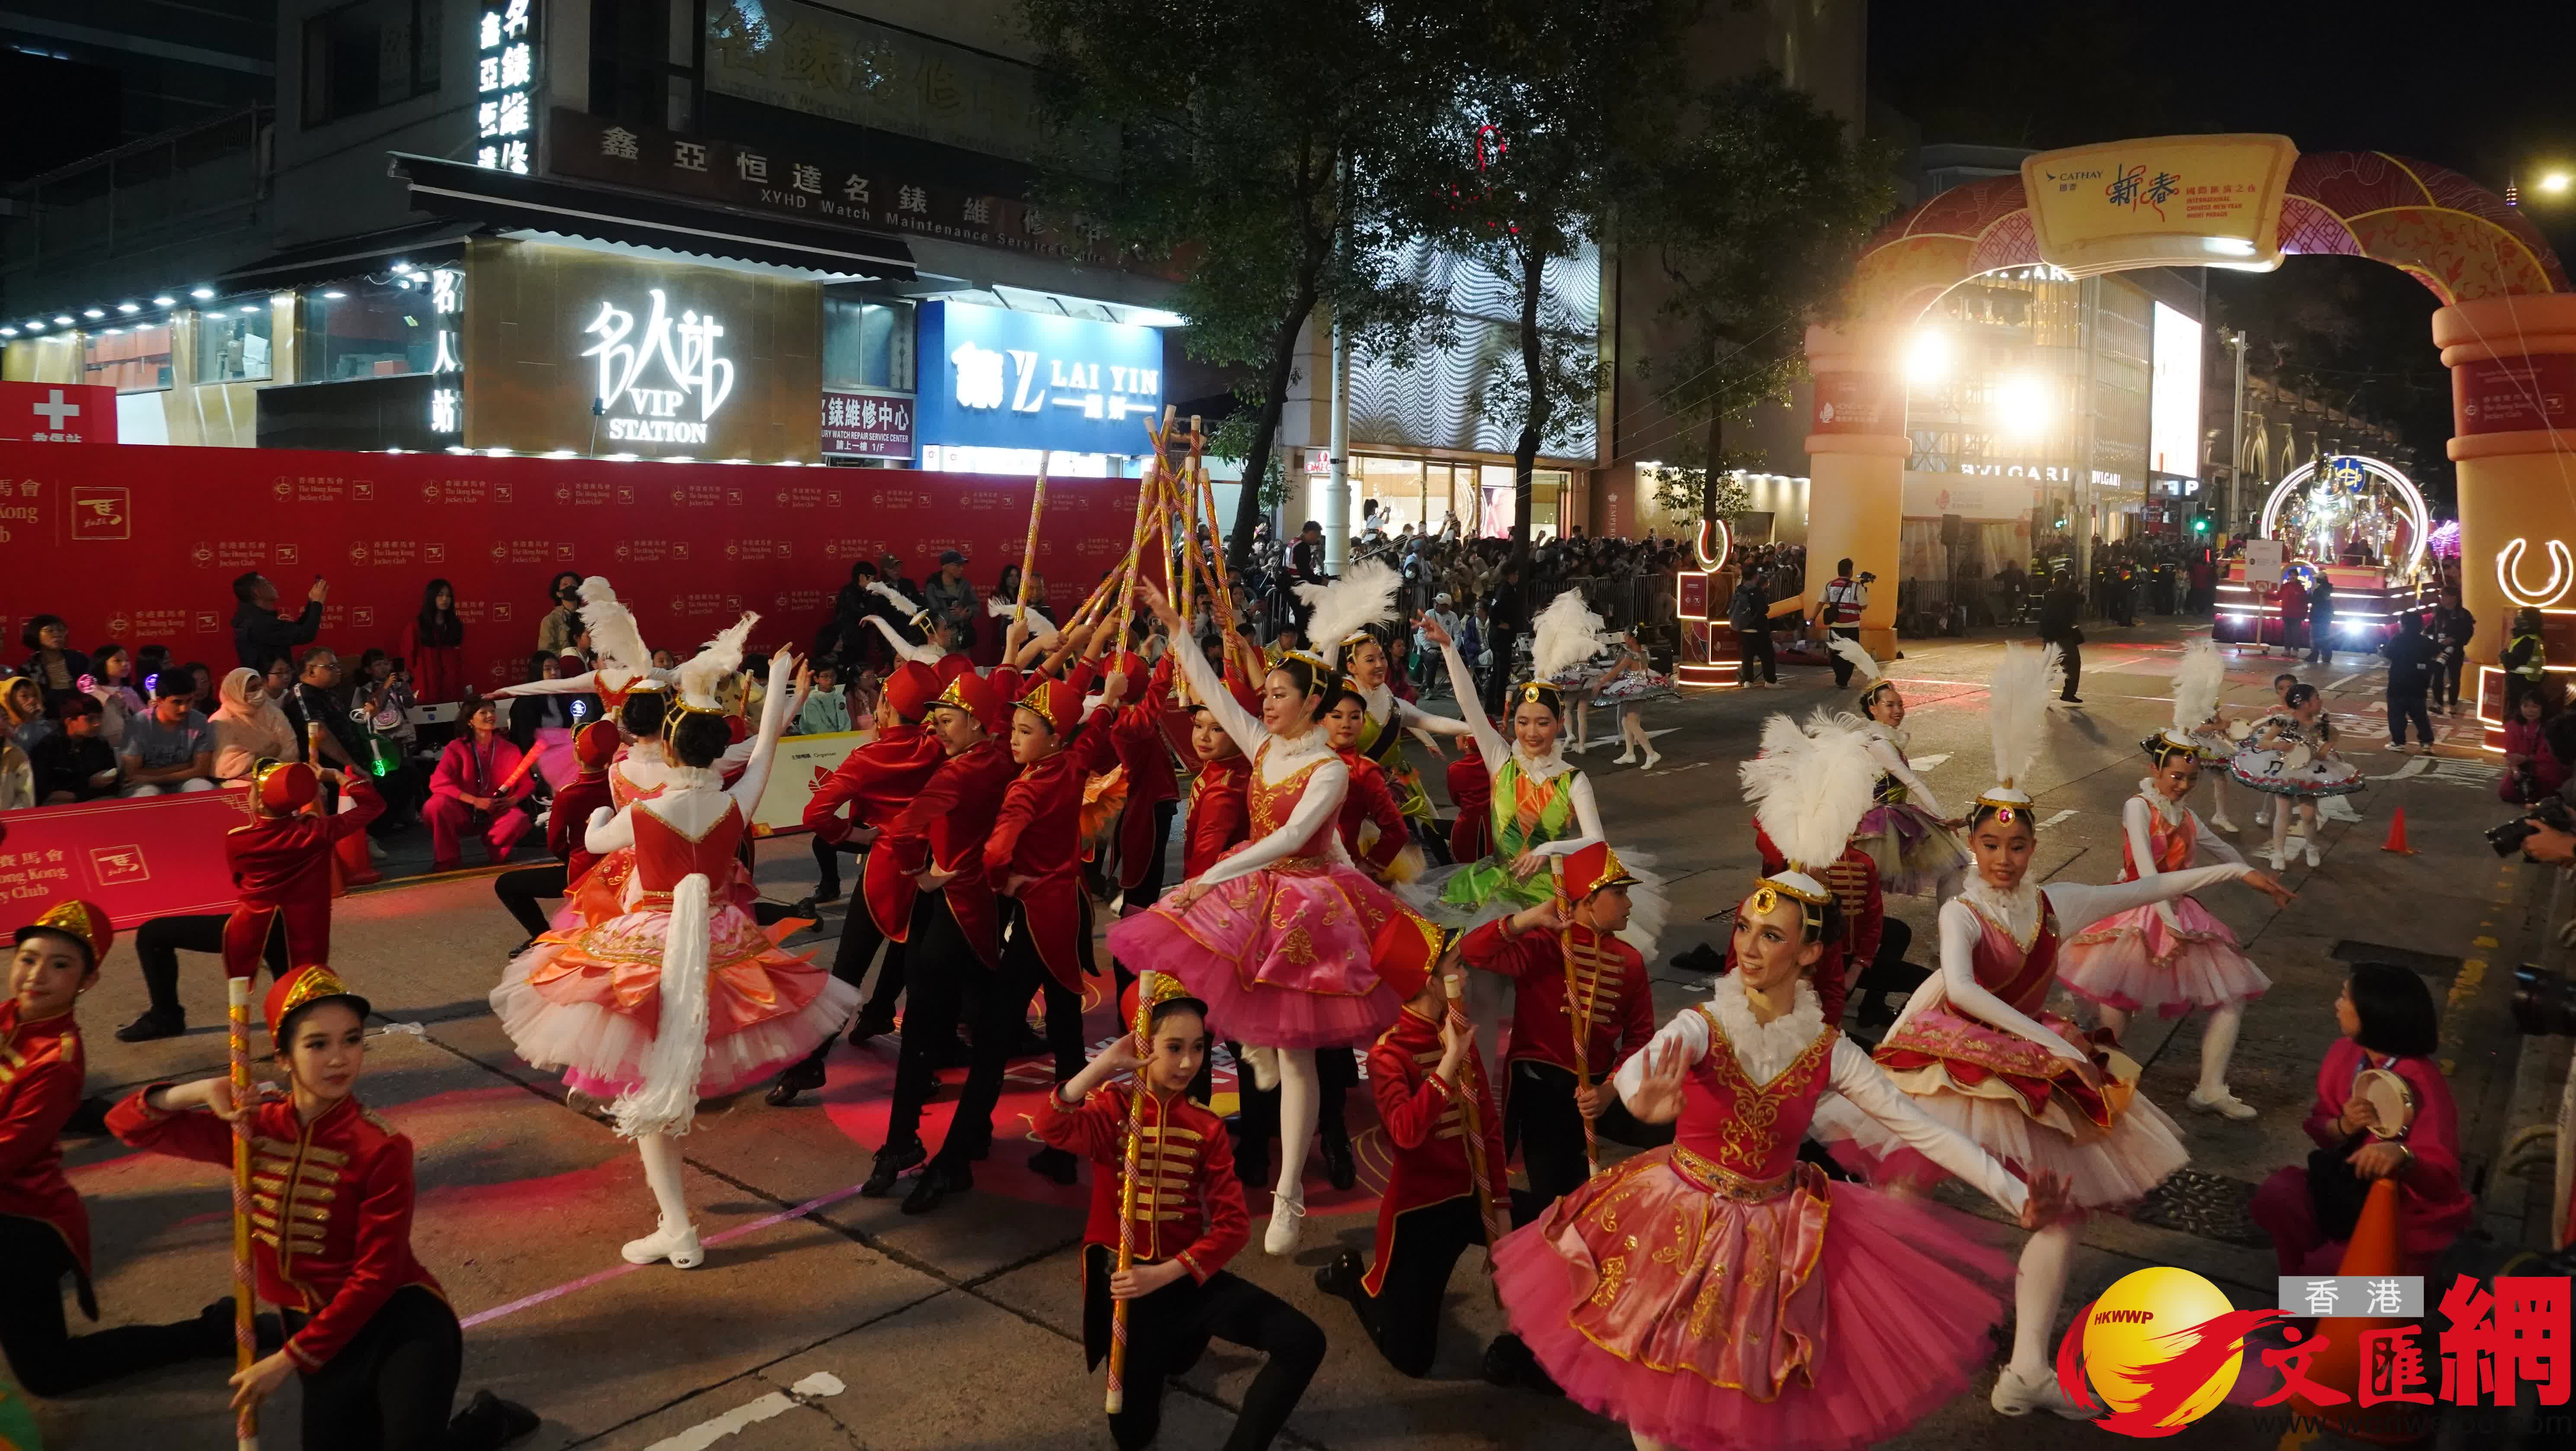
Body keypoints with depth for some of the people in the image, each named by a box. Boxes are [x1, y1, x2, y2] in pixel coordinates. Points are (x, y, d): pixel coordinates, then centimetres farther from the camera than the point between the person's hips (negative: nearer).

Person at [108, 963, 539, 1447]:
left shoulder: (382, 1148, -17)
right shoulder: (252, 1129, -3)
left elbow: (376, 1276, -16)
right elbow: (127, 1124, 1)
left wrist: (290, 1358, -16)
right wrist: (198, 1092, -18)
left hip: (399, 1318, -5)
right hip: (317, 1324, 5)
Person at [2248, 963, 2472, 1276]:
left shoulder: (2420, 1080, -25)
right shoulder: (2344, 1052, -5)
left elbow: (2442, 1178, -29)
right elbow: (2320, 1130, 6)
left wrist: (2403, 1156, -51)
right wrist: (2343, 1127, -18)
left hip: (2411, 1214, -6)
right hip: (2350, 1190, 6)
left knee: (2328, 1270, -24)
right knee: (2275, 1196, -22)